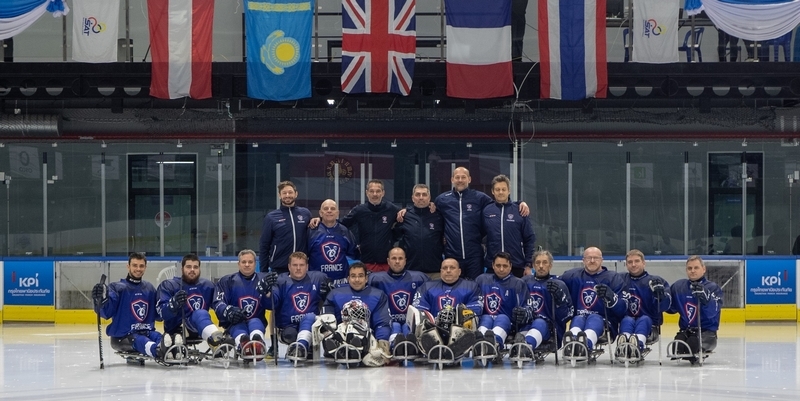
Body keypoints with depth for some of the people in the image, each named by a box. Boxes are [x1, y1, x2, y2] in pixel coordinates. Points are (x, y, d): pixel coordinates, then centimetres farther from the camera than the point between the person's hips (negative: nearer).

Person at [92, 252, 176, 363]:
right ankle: (159, 350, -70)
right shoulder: (117, 287, -3)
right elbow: (106, 312, -18)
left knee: (159, 337, -29)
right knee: (141, 341, -36)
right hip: (122, 337, -4)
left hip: (147, 332, 5)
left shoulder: (150, 288, 16)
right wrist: (101, 299, -38)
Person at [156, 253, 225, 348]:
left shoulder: (208, 286, 14)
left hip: (200, 328, 5)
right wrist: (174, 304, -33)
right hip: (176, 330, -5)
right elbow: (161, 312, -13)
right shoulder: (168, 286, -1)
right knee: (200, 314, -35)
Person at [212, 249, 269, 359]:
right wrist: (229, 311, -27)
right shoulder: (227, 281, 8)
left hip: (256, 322, 1)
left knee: (255, 323, -35)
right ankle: (242, 343, -77)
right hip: (234, 324, -1)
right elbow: (218, 304, -4)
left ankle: (258, 344, -73)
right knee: (239, 329, -37)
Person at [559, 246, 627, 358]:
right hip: (578, 320, 2)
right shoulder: (572, 276, 15)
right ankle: (572, 343, -70)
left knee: (594, 319, -35)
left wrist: (610, 296, -24)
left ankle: (586, 344, -71)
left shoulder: (613, 278, 7)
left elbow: (622, 309, -3)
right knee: (578, 319, -33)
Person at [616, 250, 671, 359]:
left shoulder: (654, 281, 7)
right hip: (626, 321, 1)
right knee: (627, 320, -32)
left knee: (644, 320, -33)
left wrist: (660, 292, -23)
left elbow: (663, 306, -4)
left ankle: (638, 345, -66)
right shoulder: (621, 280, 12)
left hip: (649, 323, -1)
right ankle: (622, 346, -65)